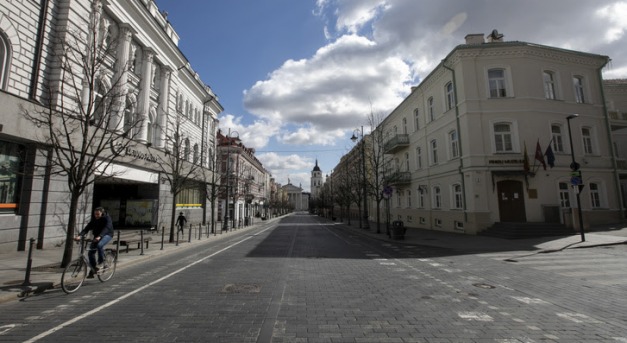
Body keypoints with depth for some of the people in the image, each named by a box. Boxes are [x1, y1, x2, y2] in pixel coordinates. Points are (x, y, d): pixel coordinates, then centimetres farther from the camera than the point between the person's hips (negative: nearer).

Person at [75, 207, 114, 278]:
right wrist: (79, 235, -31)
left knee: (99, 245, -34)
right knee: (90, 252, -4)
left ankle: (101, 262, -11)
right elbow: (87, 228, -13)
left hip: (107, 235, -6)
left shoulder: (107, 218, -19)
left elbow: (106, 228, -34)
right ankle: (93, 270, 10)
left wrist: (99, 236, -49)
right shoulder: (94, 219, -3)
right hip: (97, 236, 6)